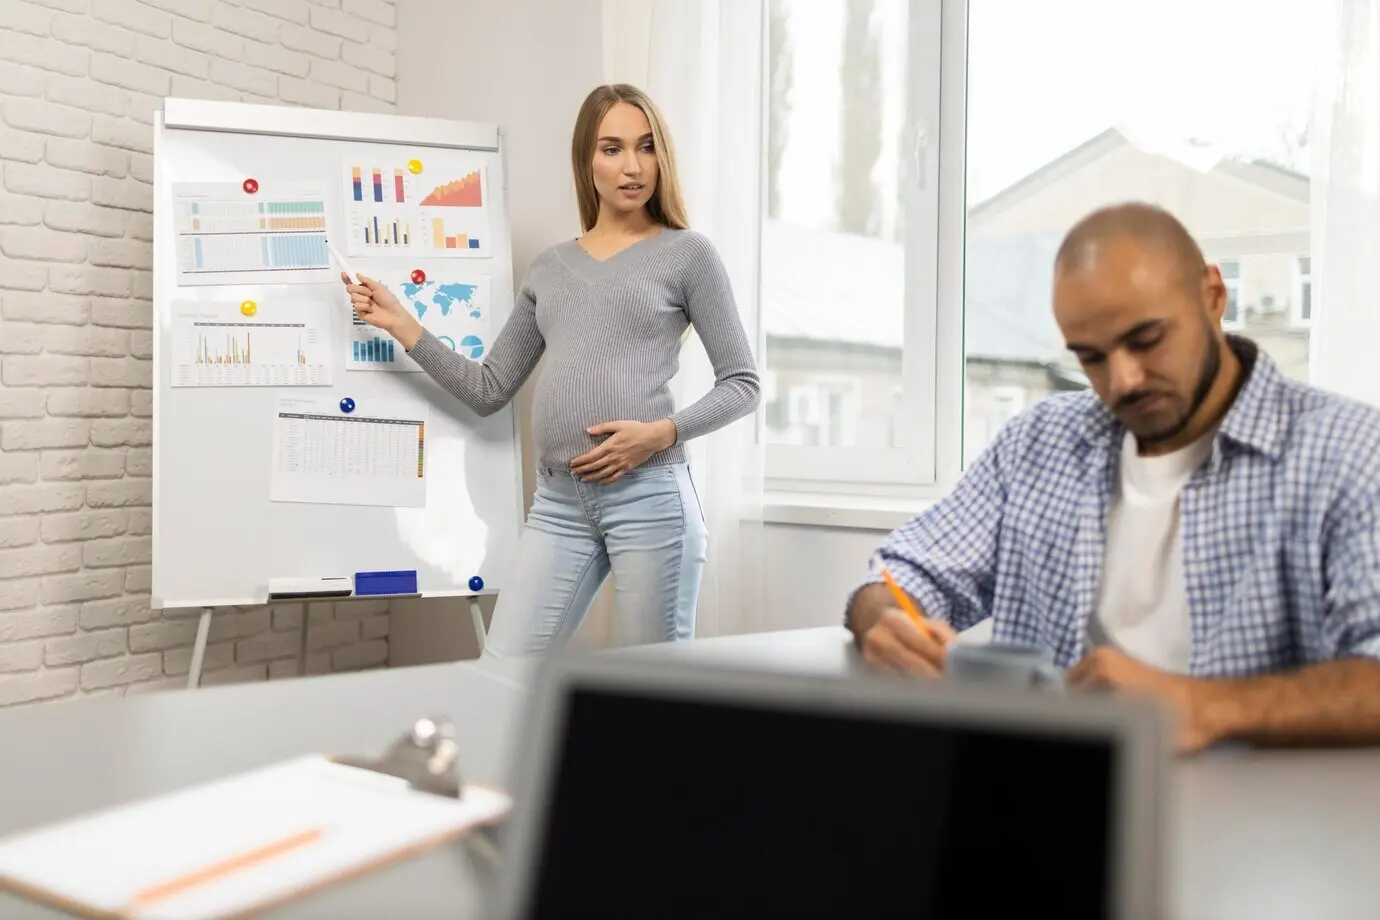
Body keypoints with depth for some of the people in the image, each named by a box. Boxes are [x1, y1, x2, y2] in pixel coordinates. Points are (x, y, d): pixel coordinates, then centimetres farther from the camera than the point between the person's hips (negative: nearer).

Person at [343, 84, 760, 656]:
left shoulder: (687, 253, 6)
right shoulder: (549, 269, 17)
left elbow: (742, 384, 4)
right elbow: (488, 391, 16)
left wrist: (662, 433, -12)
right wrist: (400, 325, 8)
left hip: (650, 496, -4)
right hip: (557, 503, 4)